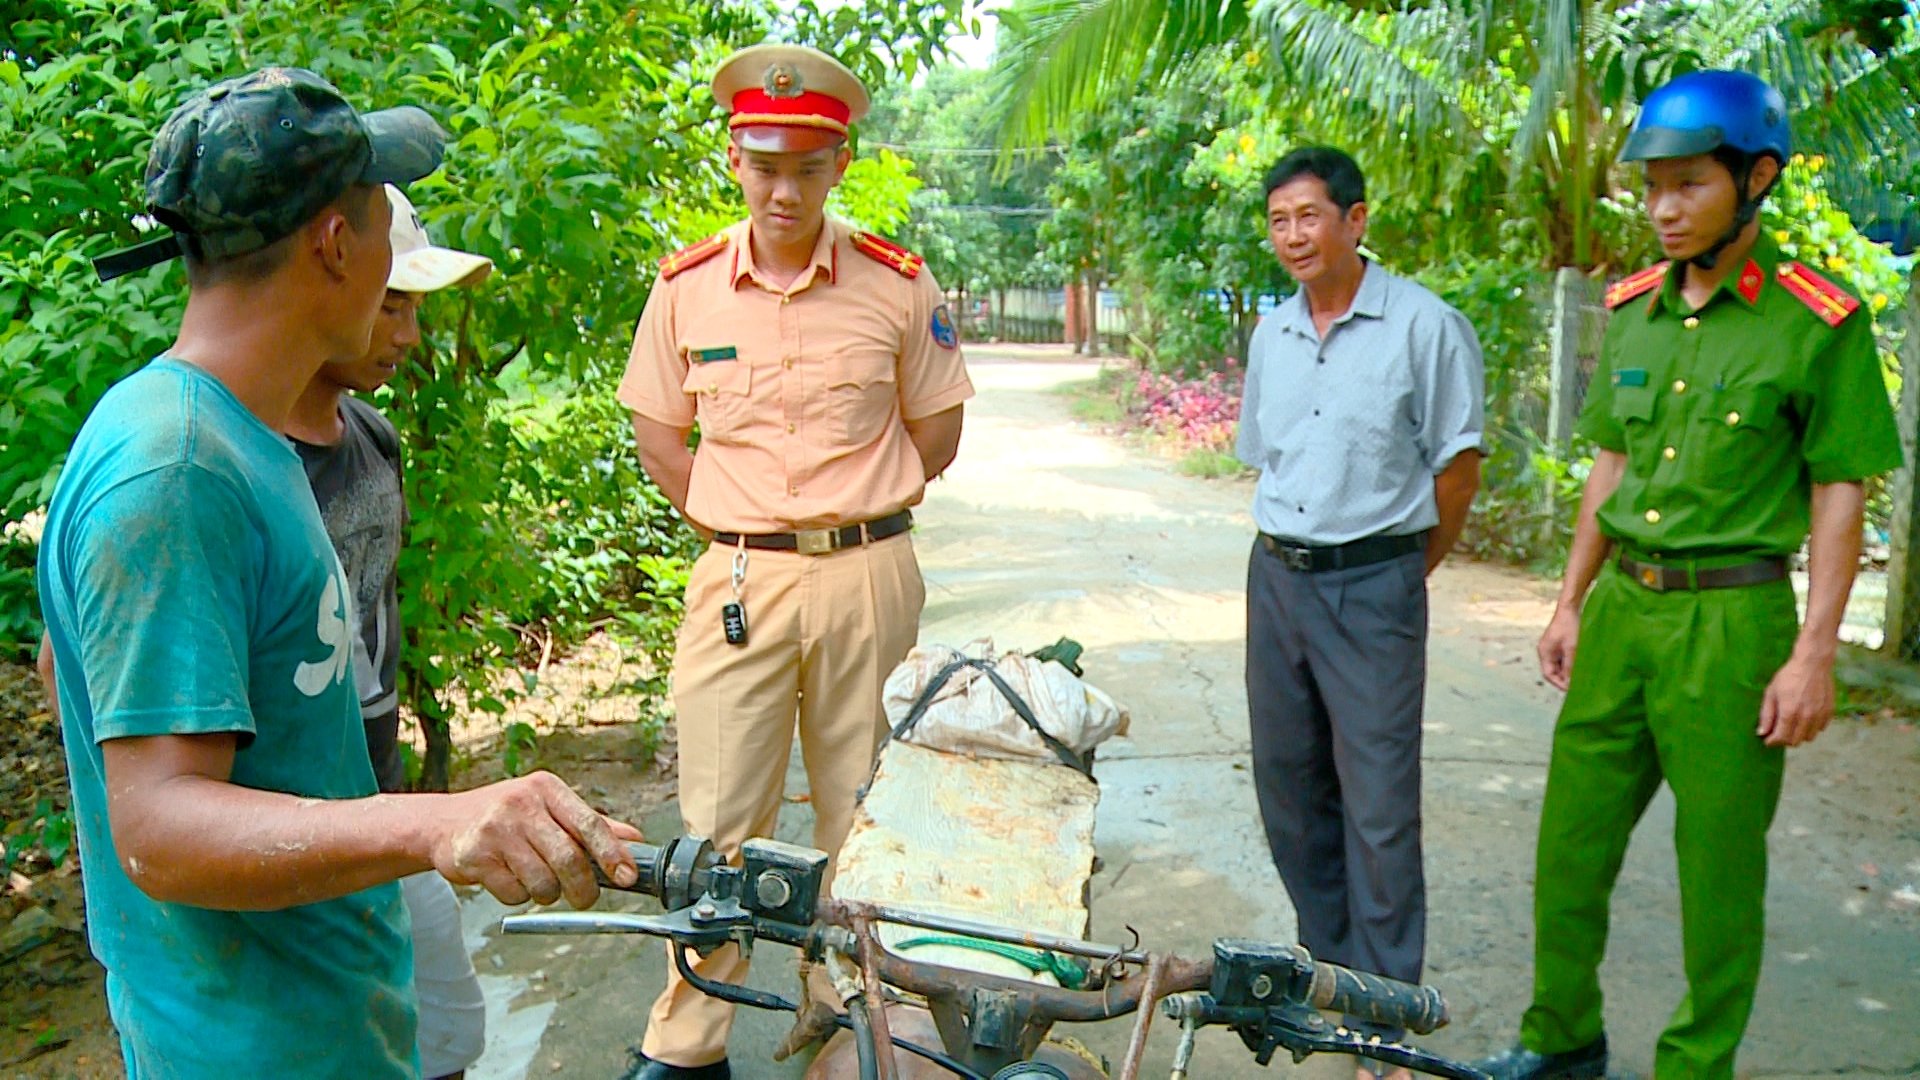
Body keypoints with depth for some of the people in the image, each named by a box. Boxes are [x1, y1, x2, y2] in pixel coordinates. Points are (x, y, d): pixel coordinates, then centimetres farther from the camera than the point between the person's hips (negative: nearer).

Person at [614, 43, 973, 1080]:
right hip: (737, 578, 1)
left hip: (867, 576, 0)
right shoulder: (685, 286, 2)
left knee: (863, 816, 10)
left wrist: (848, 516, 3)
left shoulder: (897, 284, -1)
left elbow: (935, 435, 8)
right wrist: (740, 526, 4)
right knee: (718, 820, 3)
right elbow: (657, 433, 11)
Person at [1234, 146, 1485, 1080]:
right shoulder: (1270, 333, 10)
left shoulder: (1425, 326, -8)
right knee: (1287, 781, 13)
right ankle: (1329, 965, 31)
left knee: (1378, 800, -3)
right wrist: (1288, 553, 15)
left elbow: (1458, 463, -3)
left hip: (1374, 585, -6)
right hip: (1276, 576, 6)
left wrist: (1407, 571, 3)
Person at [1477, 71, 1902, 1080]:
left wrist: (1814, 653, -11)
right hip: (1621, 606, 6)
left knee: (1718, 862, 6)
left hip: (1732, 617, -5)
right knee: (1571, 838, 12)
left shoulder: (1817, 321, -8)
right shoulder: (1633, 308, 8)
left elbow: (1838, 494, -7)